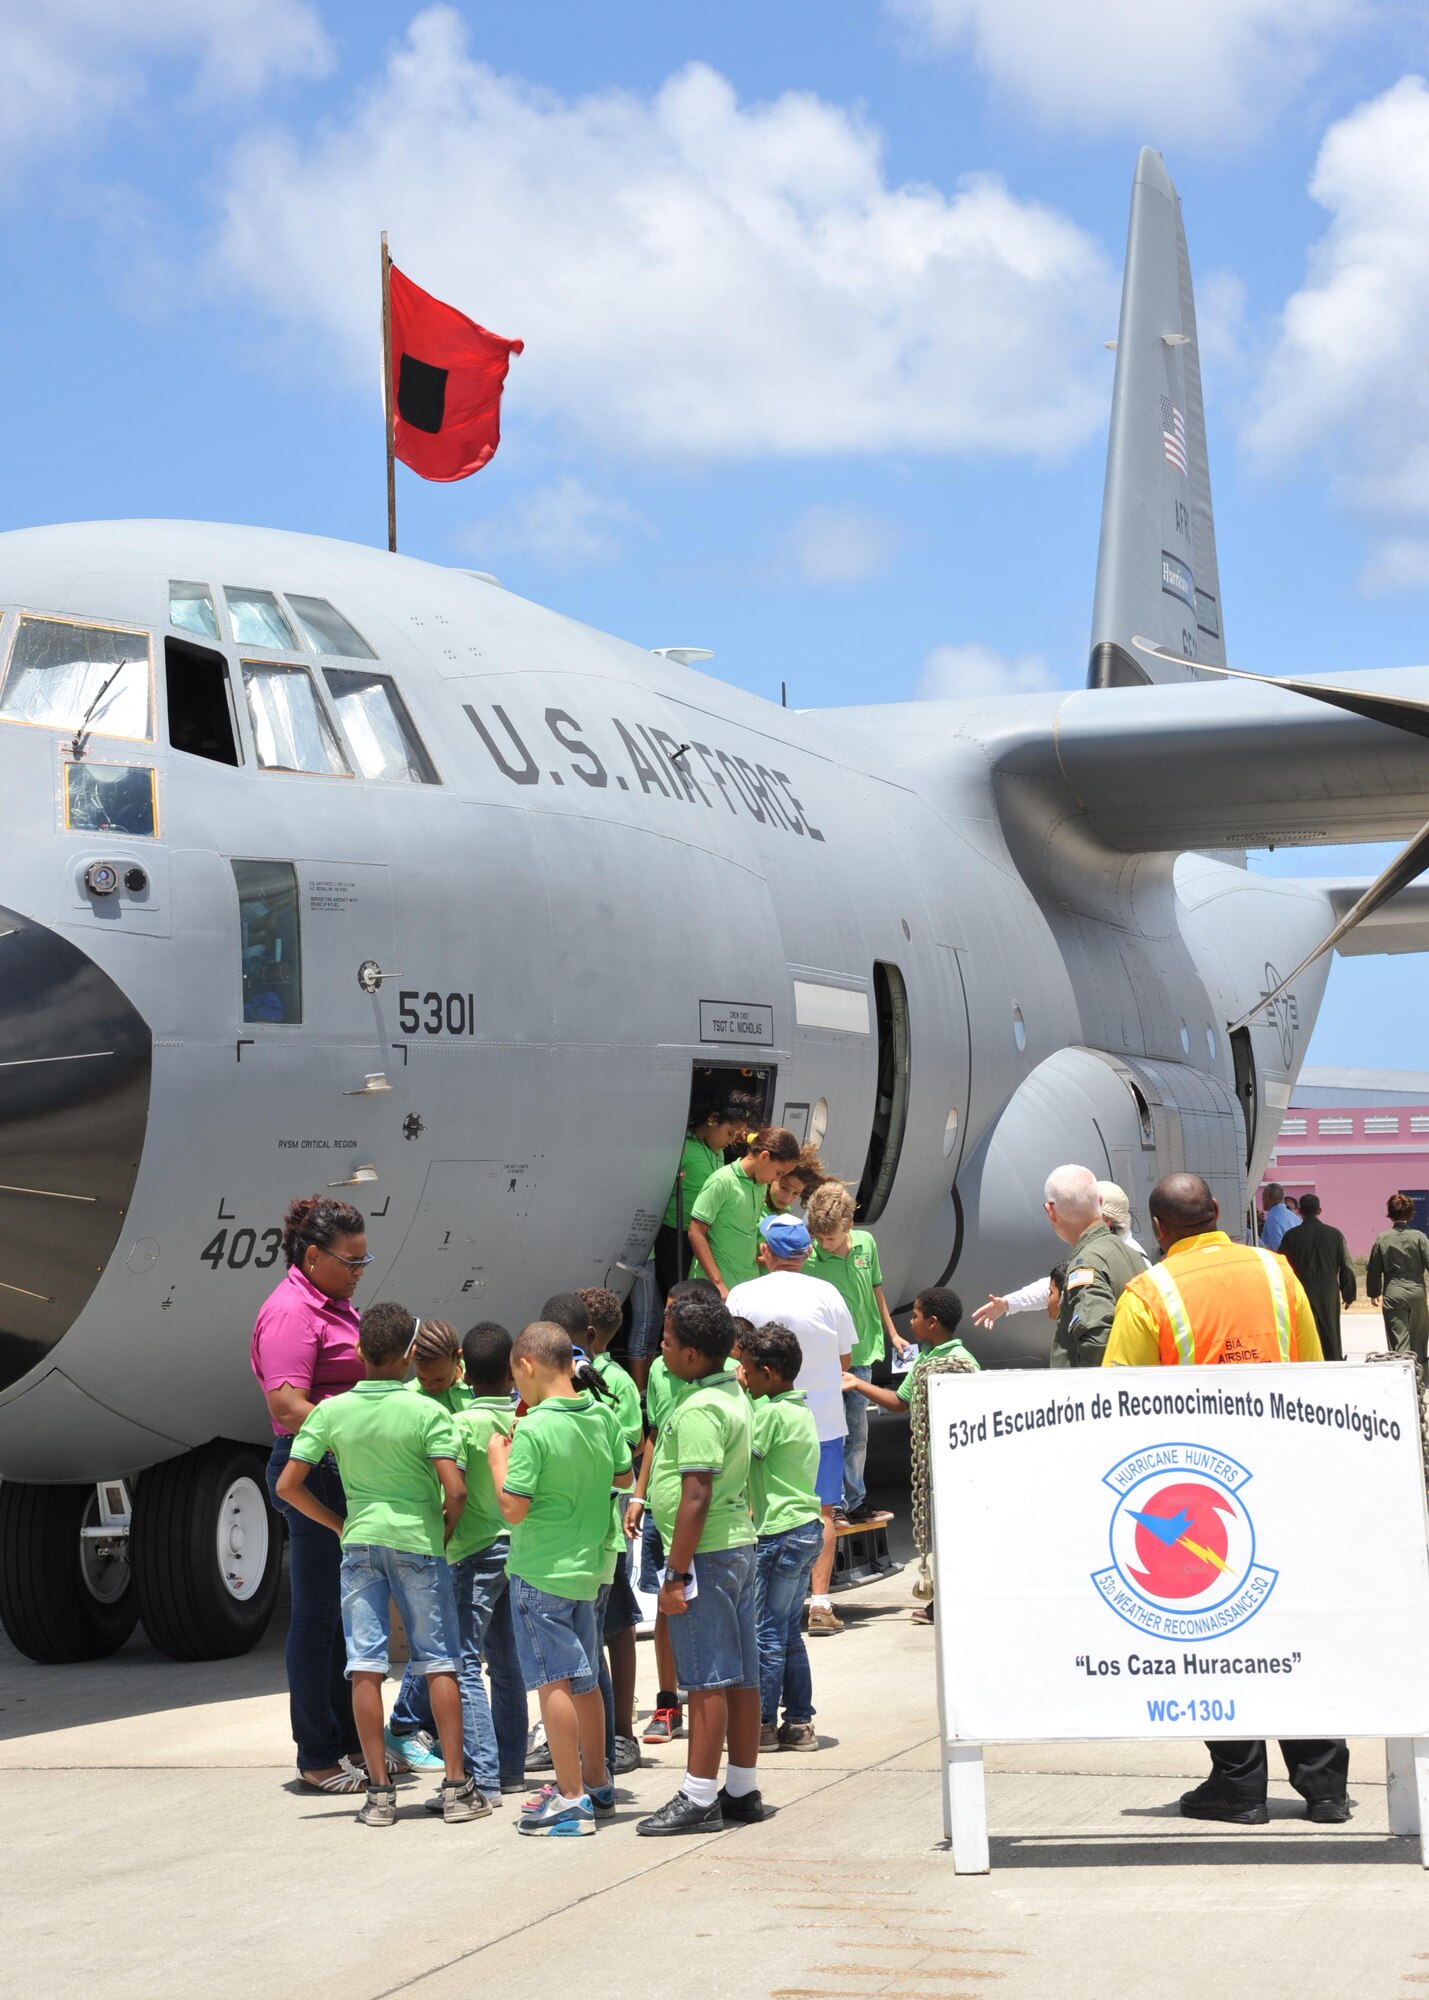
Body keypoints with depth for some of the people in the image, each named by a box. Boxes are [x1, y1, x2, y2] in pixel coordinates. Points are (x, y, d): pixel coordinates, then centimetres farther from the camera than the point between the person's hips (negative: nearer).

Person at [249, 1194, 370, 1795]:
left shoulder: (333, 1305, 17)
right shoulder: (291, 1312, -14)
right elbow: (288, 1406, -23)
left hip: (347, 1474, 10)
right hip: (313, 1474, -10)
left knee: (351, 1611, 14)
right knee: (318, 1615, -3)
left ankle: (350, 1740, 23)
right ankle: (318, 1757, 3)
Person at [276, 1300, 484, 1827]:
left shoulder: (330, 1412, -1)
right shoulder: (426, 1412, -10)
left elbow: (288, 1485, -1)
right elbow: (455, 1489, -16)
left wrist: (339, 1525, 11)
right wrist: (446, 1528, 3)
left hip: (360, 1542, 2)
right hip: (418, 1542, -2)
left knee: (365, 1667, 3)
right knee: (439, 1663, 6)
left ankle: (379, 1791, 3)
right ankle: (456, 1785, 6)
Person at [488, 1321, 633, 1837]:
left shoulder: (533, 1430, -19)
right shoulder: (603, 1417, 2)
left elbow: (513, 1508, -19)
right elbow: (623, 1477, 16)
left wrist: (498, 1459, -5)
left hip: (540, 1571, -7)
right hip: (587, 1564, 7)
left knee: (553, 1682, -3)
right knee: (584, 1679, 18)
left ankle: (571, 1800, -3)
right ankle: (596, 1784, 28)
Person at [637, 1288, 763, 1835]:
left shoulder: (698, 1411, -18)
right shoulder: (733, 1396, 13)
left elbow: (696, 1497, -22)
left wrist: (677, 1573, -20)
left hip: (706, 1554, -10)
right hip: (739, 1544, 10)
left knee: (707, 1679, -6)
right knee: (740, 1676, 12)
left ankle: (699, 1798, -3)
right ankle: (743, 1790, 18)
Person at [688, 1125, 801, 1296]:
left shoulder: (761, 1185, 9)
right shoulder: (723, 1182, -12)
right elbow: (696, 1233, -13)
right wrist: (718, 1284, -18)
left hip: (749, 1283, 7)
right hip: (720, 1284, -7)